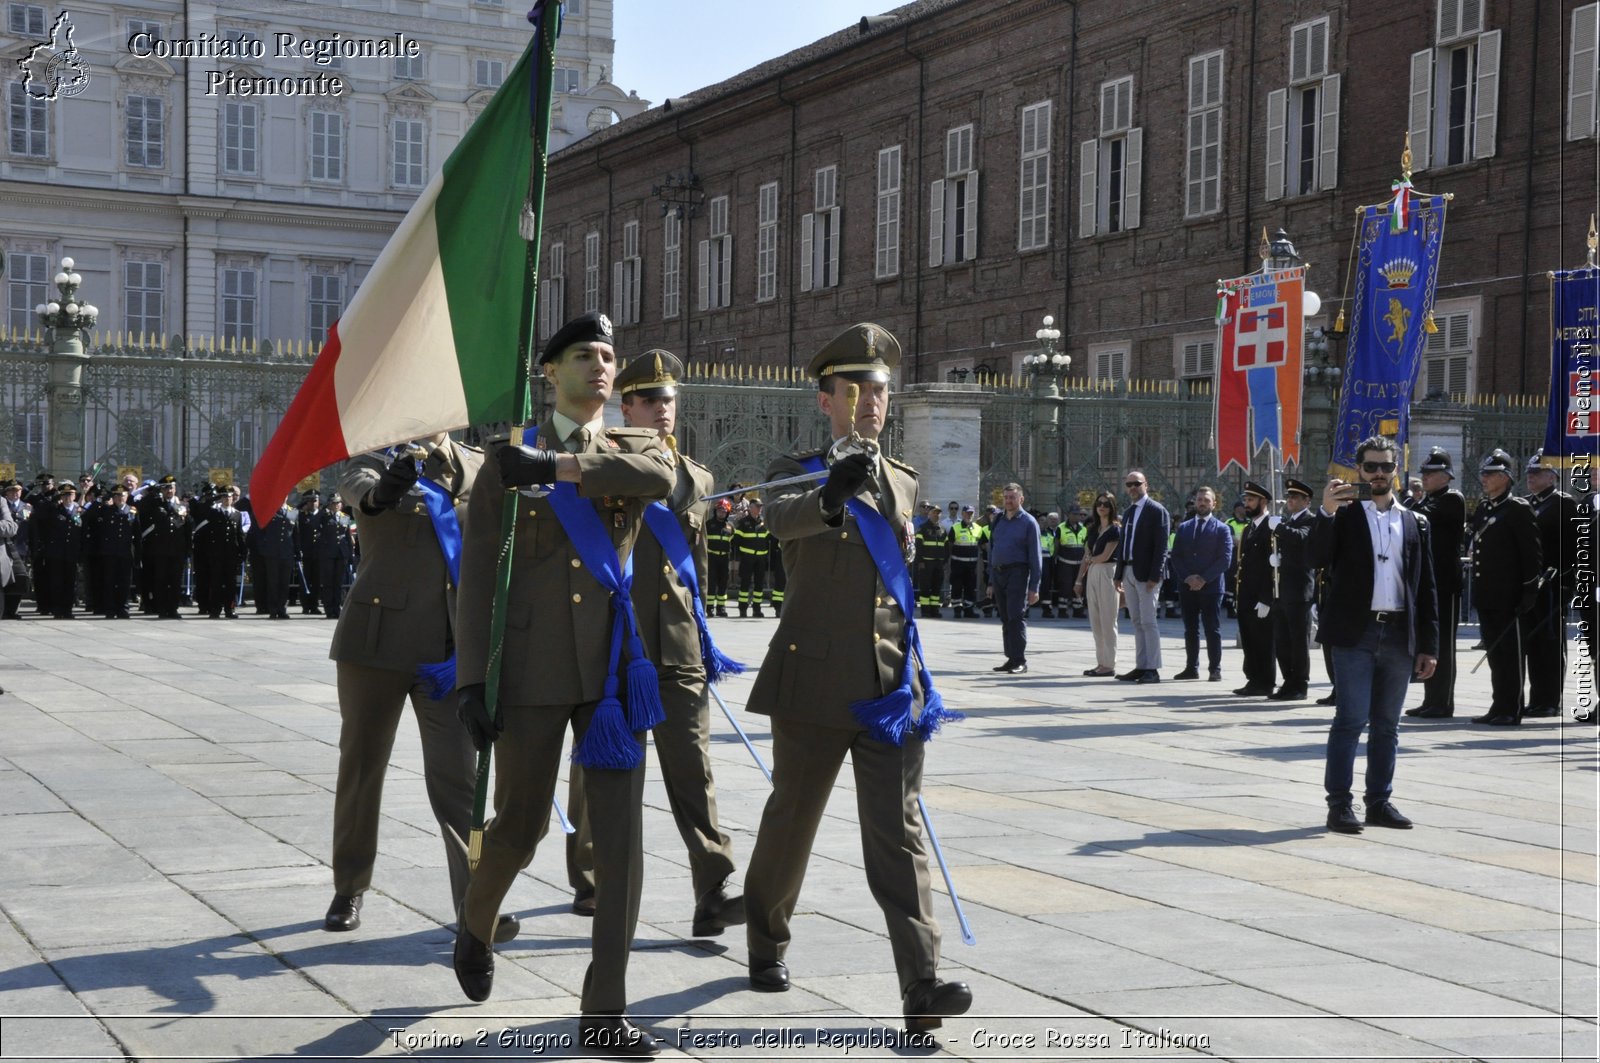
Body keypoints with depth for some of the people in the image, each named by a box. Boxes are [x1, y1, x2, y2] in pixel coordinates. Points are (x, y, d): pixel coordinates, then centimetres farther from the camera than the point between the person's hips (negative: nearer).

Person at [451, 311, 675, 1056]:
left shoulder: (632, 450, 9)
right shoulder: (506, 460, 3)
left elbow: (663, 480, -18)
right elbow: (476, 577, -1)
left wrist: (557, 466, -19)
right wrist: (471, 680, -9)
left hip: (613, 667, 2)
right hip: (533, 668, -2)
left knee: (620, 839, -6)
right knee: (521, 828, 9)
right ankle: (475, 925, 43)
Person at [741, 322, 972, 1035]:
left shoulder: (902, 481, 15)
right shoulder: (796, 473, -1)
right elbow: (784, 518, -26)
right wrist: (830, 495, -46)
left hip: (892, 681, 3)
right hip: (815, 680, -3)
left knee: (899, 831, -4)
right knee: (791, 821, 11)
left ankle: (921, 986, -11)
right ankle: (767, 944, 33)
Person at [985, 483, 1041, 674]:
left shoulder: (1028, 522, -2)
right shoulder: (998, 522, 15)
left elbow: (1036, 556, -5)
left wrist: (1034, 587, -11)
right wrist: (991, 582, 15)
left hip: (1017, 573, -6)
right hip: (998, 573, 6)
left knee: (1016, 617, -10)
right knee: (1005, 619, 8)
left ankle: (1020, 661, -7)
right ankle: (1011, 658, 14)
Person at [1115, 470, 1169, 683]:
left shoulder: (1156, 510, -7)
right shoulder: (1129, 512, 16)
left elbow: (1161, 546, -13)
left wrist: (1154, 576, -19)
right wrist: (1119, 574, 13)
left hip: (1146, 574, -8)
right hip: (1129, 572, 8)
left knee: (1148, 621, -7)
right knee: (1137, 622, 9)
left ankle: (1152, 670, -5)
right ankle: (1141, 667, 13)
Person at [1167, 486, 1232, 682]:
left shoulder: (1222, 529, 2)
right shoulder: (1183, 528, 13)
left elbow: (1225, 560, -6)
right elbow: (1175, 557, 8)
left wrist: (1204, 578, -14)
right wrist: (1187, 577, -8)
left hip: (1211, 587, -4)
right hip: (1187, 586, 4)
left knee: (1213, 630, -1)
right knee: (1190, 629, 8)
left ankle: (1215, 669, 2)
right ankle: (1191, 668, 12)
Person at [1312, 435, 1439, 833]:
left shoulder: (1414, 523, 13)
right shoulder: (1343, 515, 4)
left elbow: (1426, 587, 13)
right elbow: (1318, 559, -12)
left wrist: (1428, 646, 8)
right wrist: (1326, 513, -27)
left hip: (1399, 636, 4)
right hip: (1355, 632, -4)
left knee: (1387, 724, 8)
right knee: (1351, 719, -7)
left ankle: (1379, 801, 15)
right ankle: (1339, 804, -4)